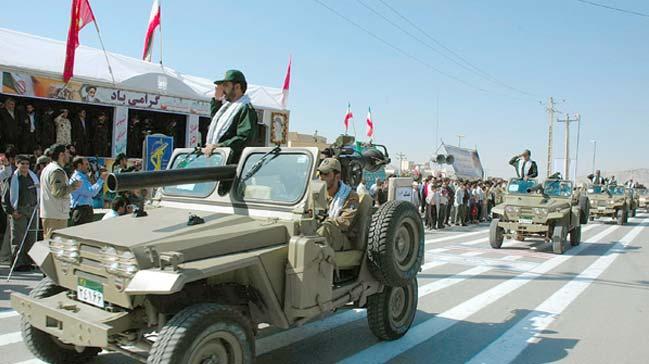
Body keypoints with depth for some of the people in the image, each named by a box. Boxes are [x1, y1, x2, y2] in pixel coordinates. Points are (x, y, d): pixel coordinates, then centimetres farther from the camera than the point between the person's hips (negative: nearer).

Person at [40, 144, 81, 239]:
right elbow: (58, 192, -24)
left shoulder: (47, 169, 18)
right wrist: (73, 186, -14)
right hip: (56, 216, -10)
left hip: (46, 213, 10)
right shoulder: (57, 171, -16)